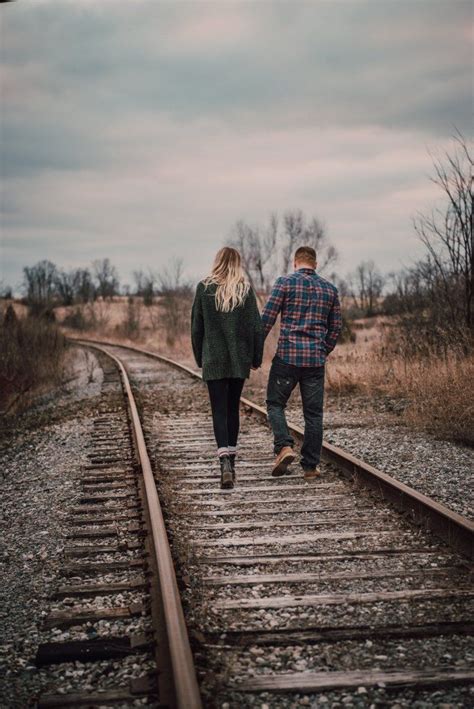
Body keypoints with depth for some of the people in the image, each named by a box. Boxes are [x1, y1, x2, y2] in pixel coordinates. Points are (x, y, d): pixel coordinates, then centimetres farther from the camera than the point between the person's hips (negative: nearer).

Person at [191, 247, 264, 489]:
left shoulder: (204, 288, -3)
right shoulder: (245, 290, -1)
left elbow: (196, 327, 1)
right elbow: (256, 326, -3)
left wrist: (199, 357, 10)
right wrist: (256, 358, 5)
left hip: (213, 360, -2)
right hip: (239, 359, 2)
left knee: (219, 410, -2)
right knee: (233, 408, 15)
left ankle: (225, 462, -20)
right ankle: (231, 459, 22)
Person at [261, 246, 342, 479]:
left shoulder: (285, 282, -2)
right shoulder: (330, 289, 10)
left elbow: (267, 319, -7)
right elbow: (335, 327, 13)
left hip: (287, 355, -3)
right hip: (316, 359, 3)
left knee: (275, 403, 12)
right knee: (313, 413, 7)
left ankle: (284, 446, -8)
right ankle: (310, 466, 9)